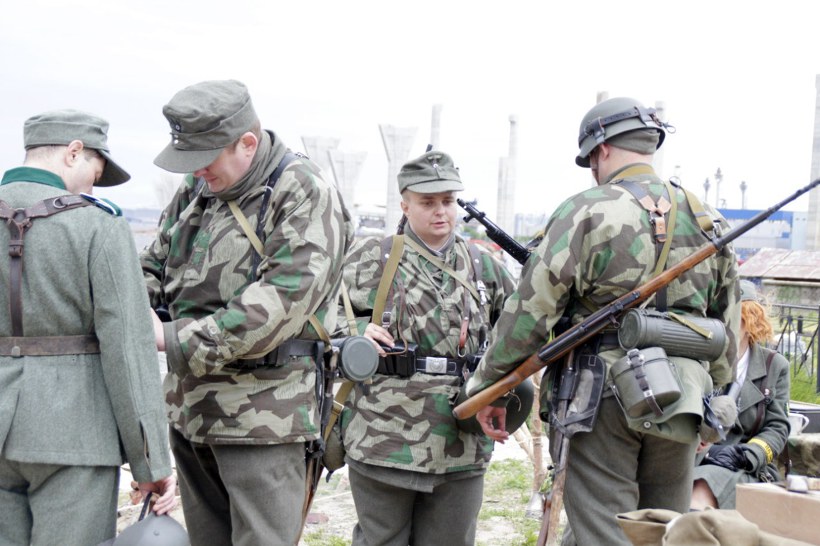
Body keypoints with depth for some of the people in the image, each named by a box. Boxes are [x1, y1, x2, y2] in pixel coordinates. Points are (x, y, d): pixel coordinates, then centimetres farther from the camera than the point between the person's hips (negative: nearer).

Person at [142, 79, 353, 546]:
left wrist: (175, 340, -21)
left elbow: (279, 303, -23)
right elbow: (155, 267, 18)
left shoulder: (304, 195, -13)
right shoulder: (197, 188, 10)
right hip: (190, 407, 8)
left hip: (263, 415, -8)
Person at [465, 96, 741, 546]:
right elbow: (727, 329, 16)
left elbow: (530, 310, -10)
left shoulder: (587, 211, -8)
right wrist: (708, 396, 27)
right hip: (679, 404, 6)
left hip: (602, 396, -5)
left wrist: (485, 386, 0)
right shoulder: (707, 220, 10)